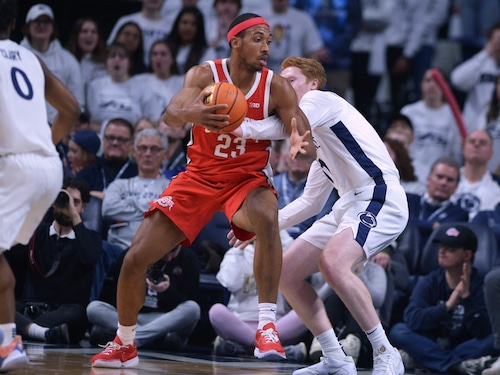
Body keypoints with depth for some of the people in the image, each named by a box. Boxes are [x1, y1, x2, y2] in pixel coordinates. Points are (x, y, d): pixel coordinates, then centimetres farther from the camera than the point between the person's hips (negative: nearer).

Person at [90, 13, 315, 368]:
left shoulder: (277, 88, -10)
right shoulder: (205, 74, -12)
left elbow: (309, 144, -12)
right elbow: (170, 116, -28)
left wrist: (302, 149, -38)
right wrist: (190, 113, -54)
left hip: (247, 179, -1)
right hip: (200, 177, 1)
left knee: (267, 217, -39)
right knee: (135, 259, -4)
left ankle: (267, 327, -35)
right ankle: (124, 345, 21)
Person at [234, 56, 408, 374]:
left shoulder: (323, 99, 0)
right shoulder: (321, 146, 27)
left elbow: (284, 126, -19)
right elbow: (311, 202, 30)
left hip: (379, 197, -10)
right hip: (349, 205, 10)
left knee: (332, 262, -34)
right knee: (286, 273, 4)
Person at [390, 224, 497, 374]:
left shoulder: (479, 285, -6)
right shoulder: (428, 283, -2)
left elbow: (482, 333, -19)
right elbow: (412, 320, -18)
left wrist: (467, 296, -28)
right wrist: (447, 306, -29)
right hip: (431, 346, 2)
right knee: (398, 330, -22)